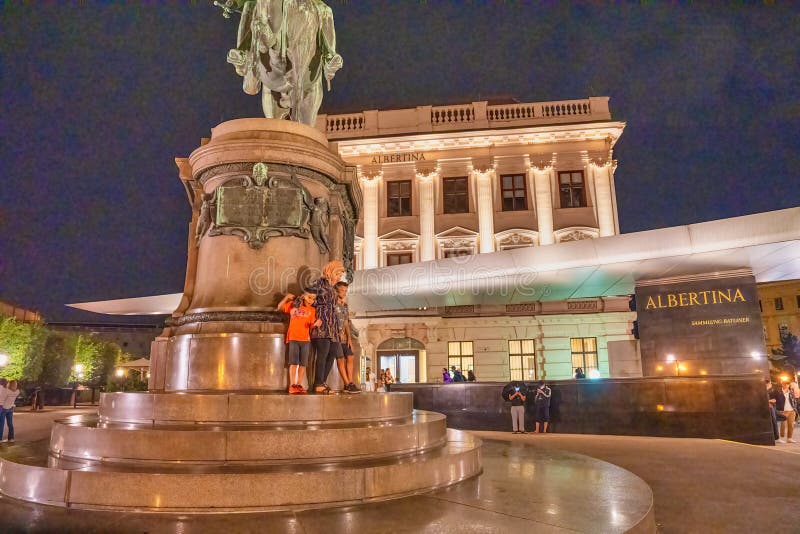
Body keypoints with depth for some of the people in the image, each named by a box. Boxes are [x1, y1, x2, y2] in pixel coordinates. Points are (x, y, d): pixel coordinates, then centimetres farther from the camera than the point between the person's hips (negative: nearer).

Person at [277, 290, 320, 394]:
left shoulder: (312, 310, 9)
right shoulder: (293, 304, 7)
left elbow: (311, 325, 5)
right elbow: (279, 308, 8)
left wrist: (316, 324, -18)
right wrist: (286, 297, -5)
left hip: (305, 339, 2)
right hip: (293, 338, -2)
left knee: (303, 363, 3)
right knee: (293, 362, -4)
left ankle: (299, 385, 10)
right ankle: (292, 386, -1)